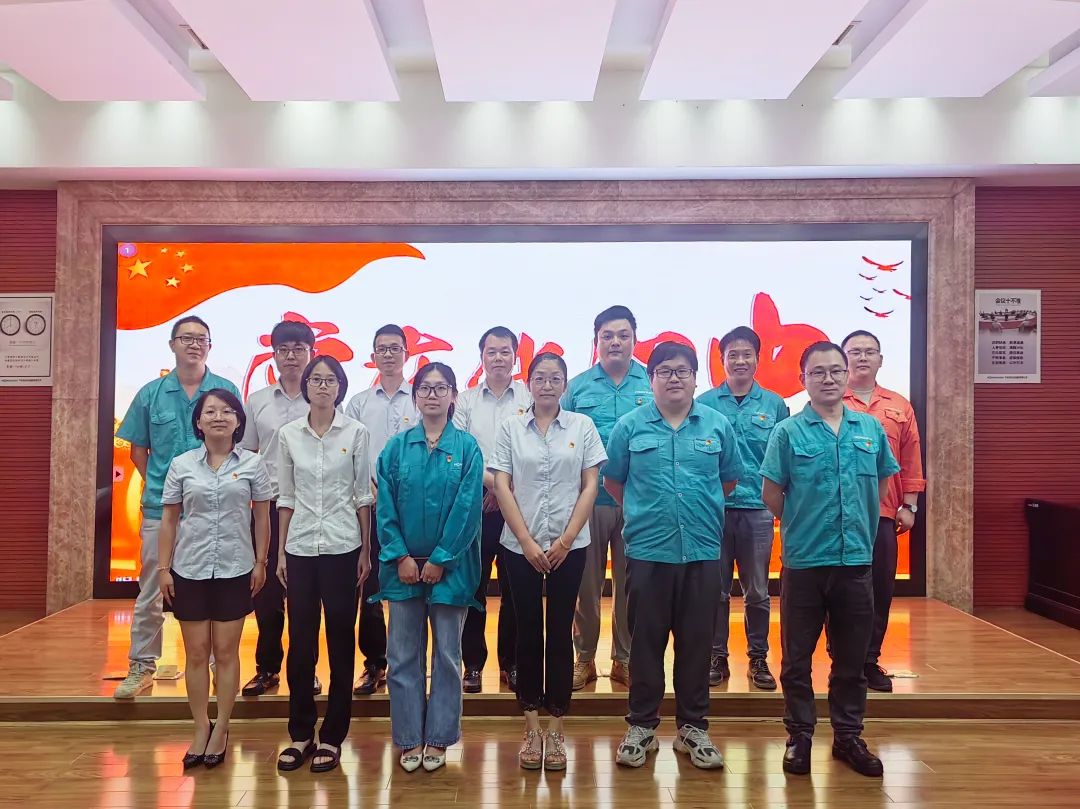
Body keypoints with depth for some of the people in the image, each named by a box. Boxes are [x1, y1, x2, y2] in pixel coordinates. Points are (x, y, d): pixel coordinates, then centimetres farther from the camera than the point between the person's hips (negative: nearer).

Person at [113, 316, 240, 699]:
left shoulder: (227, 391, 1)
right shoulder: (150, 394, 6)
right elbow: (138, 450, 13)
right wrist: (158, 484, 3)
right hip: (160, 506, 1)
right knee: (151, 591, 8)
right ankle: (141, 667, 20)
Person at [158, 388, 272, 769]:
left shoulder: (252, 464, -2)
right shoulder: (181, 465, 1)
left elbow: (262, 517, 3)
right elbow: (168, 520, 3)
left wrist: (260, 562, 0)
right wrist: (163, 568, 0)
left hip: (235, 570, -1)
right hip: (189, 569, 1)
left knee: (226, 651, 6)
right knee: (196, 652, 7)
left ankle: (221, 728, 19)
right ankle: (201, 728, 20)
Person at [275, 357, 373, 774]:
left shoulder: (356, 432, -2)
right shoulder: (288, 434, 4)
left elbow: (362, 495, 1)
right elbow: (286, 497, 8)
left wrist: (366, 551, 0)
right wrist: (280, 551, 6)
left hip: (342, 546, -2)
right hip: (300, 547, 2)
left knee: (340, 640, 5)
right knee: (300, 641, 6)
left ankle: (332, 736, 17)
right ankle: (300, 733, 22)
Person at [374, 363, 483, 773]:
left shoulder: (466, 447, -2)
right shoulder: (397, 447, 3)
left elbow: (467, 508, -8)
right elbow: (385, 506, 0)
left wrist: (440, 560, -12)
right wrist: (401, 557, -9)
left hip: (450, 566, -2)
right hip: (404, 565, 2)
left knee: (446, 654, 8)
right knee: (404, 655, 8)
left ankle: (438, 739, 21)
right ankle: (409, 739, 21)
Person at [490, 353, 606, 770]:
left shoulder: (582, 426, 2)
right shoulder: (511, 427, 2)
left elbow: (590, 486, 0)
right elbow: (502, 487, -2)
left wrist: (566, 540, -8)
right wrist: (528, 542, -9)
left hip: (569, 546, 0)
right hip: (521, 547, 0)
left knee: (560, 633, 4)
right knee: (528, 632, 7)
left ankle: (556, 731, 15)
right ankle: (531, 729, 17)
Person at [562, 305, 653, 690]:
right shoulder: (578, 387, 5)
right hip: (590, 498, 0)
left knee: (630, 582, 9)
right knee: (587, 582, 7)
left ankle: (624, 659, 23)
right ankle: (584, 658, 21)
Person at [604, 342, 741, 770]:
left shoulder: (718, 424, 4)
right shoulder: (630, 426, 0)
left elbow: (729, 480, 14)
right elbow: (612, 482, 9)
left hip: (703, 550, 1)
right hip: (647, 550, -1)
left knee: (697, 641, 10)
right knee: (646, 640, 8)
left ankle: (693, 727, 25)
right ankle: (641, 726, 22)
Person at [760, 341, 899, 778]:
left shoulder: (871, 428, 5)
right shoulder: (788, 432, -5)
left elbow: (880, 484, 16)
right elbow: (771, 494, -2)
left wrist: (858, 527, 11)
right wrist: (802, 527, 3)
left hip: (856, 560, 3)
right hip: (803, 561, -3)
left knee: (852, 659, 14)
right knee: (797, 657, 8)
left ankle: (848, 735, 29)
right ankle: (799, 736, 23)